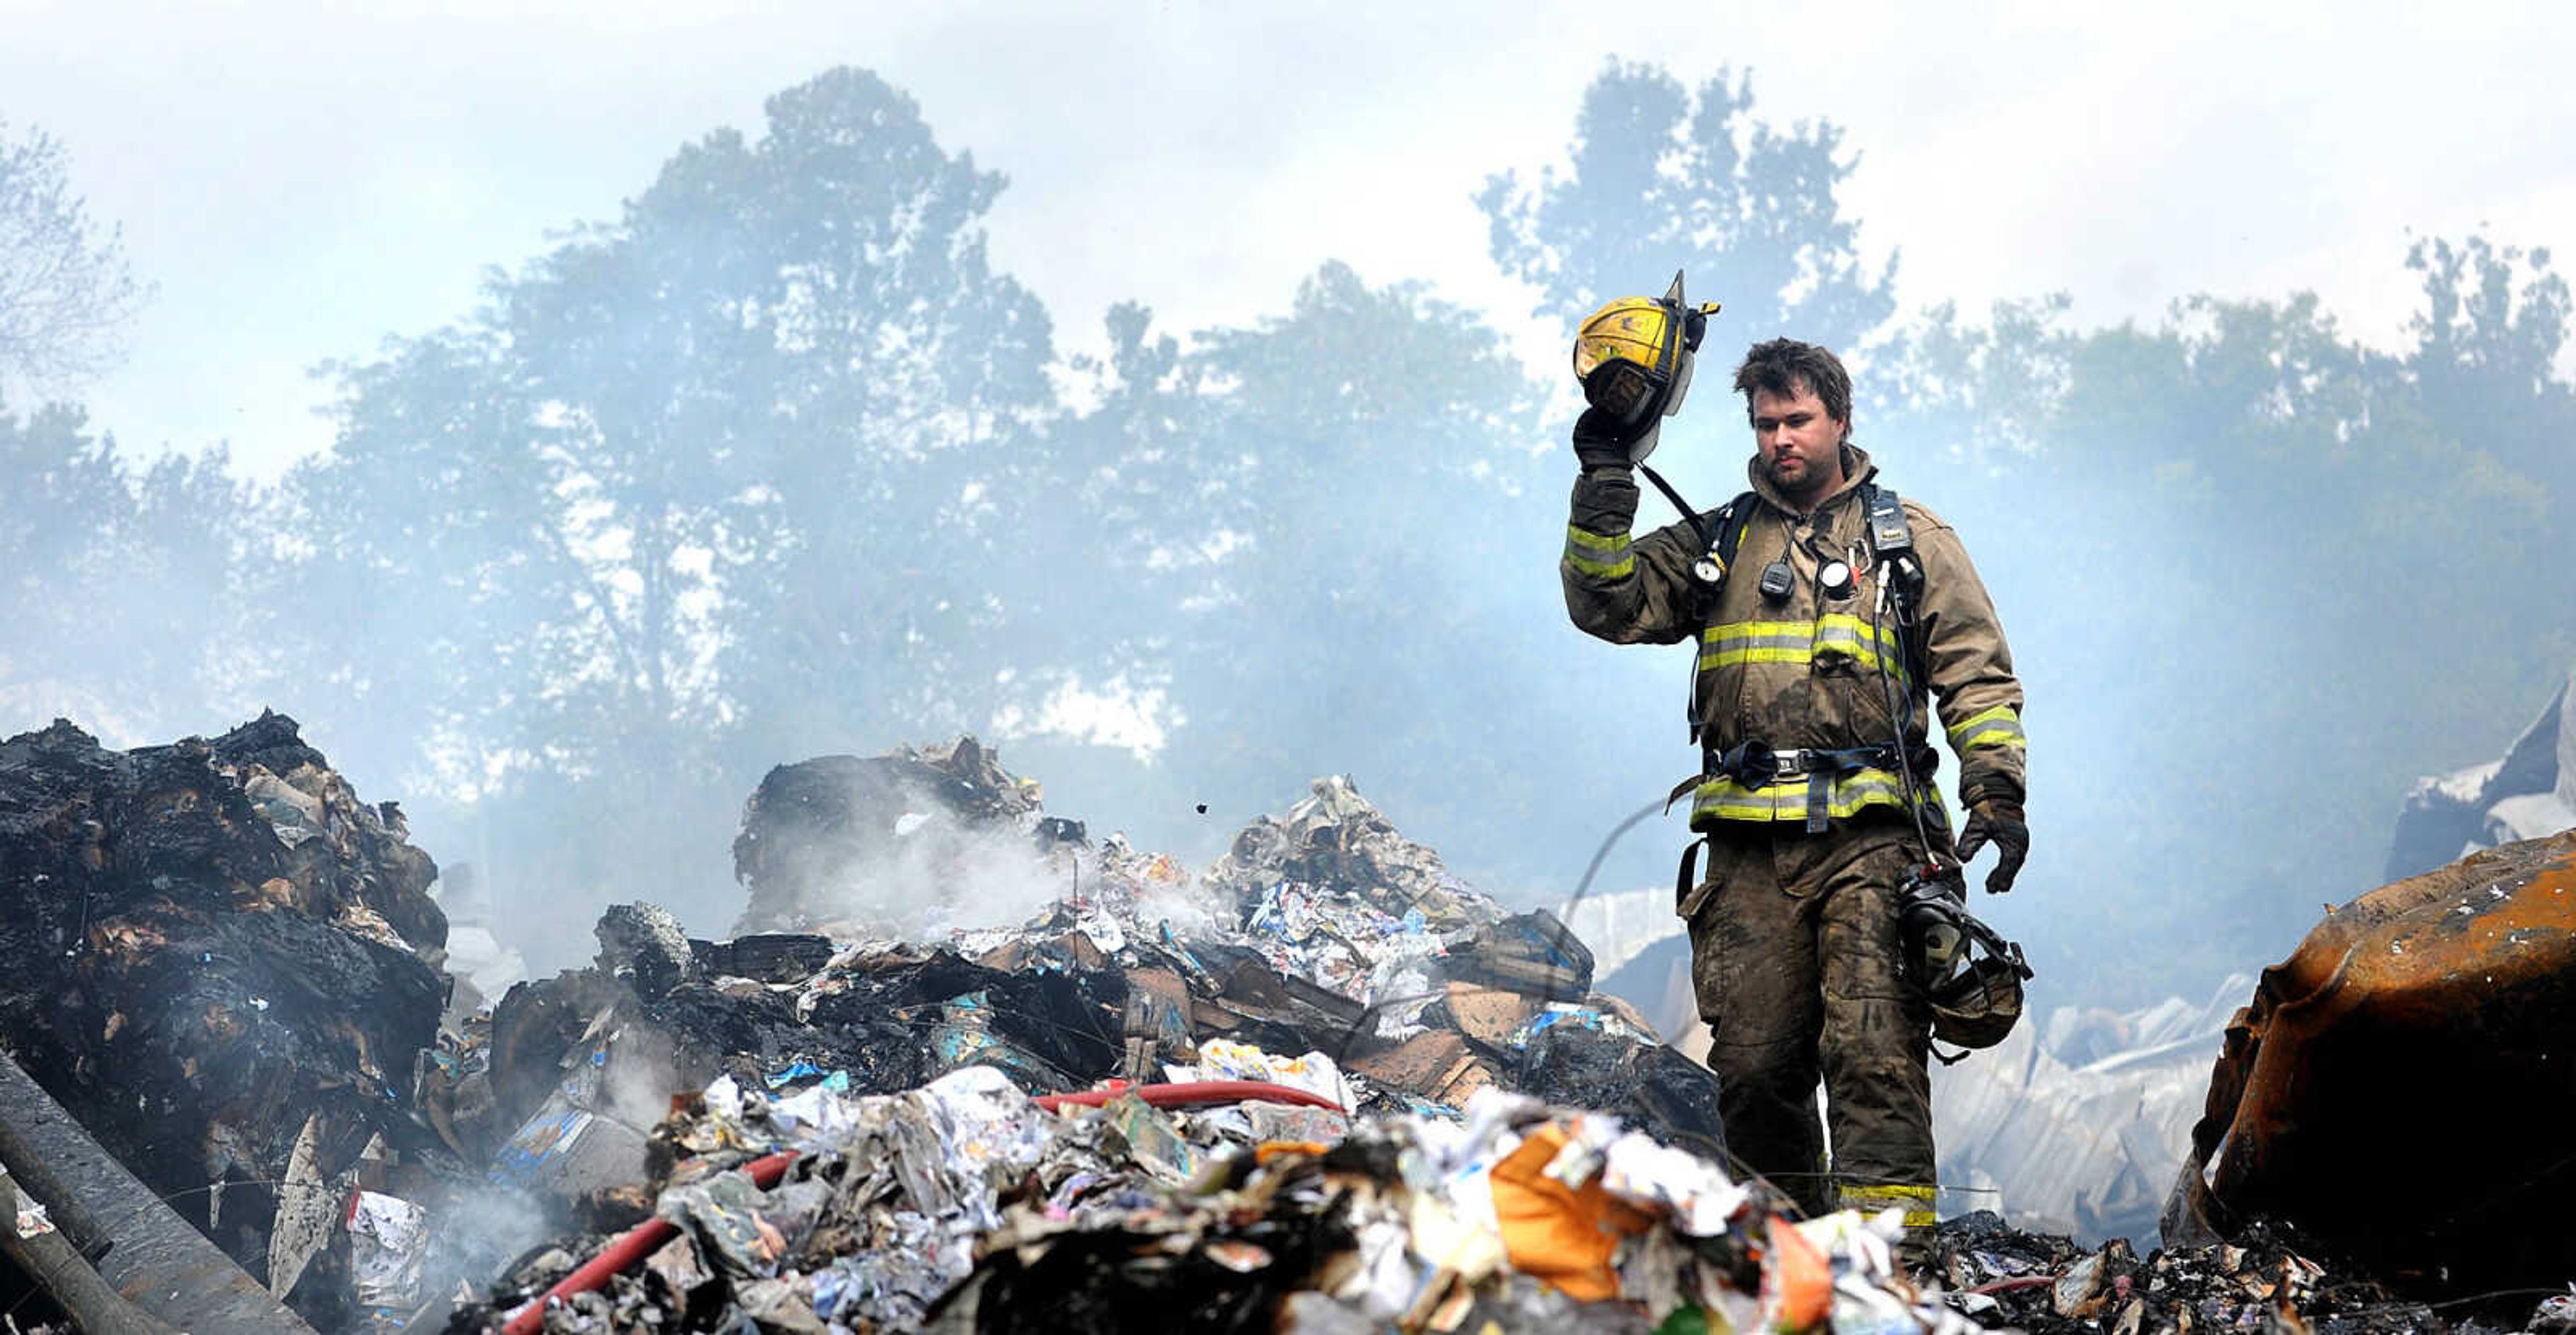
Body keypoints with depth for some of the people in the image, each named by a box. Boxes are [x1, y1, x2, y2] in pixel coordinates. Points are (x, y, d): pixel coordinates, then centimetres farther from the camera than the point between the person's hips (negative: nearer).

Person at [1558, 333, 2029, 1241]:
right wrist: (1606, 484, -2)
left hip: (1871, 834, -2)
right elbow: (1609, 604, 7)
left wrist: (1997, 795, -2)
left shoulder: (1911, 541, 14)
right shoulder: (1715, 545, 19)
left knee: (1874, 1047, -13)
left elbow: (1978, 677, 10)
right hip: (1751, 842, 2)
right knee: (1753, 1062, 0)